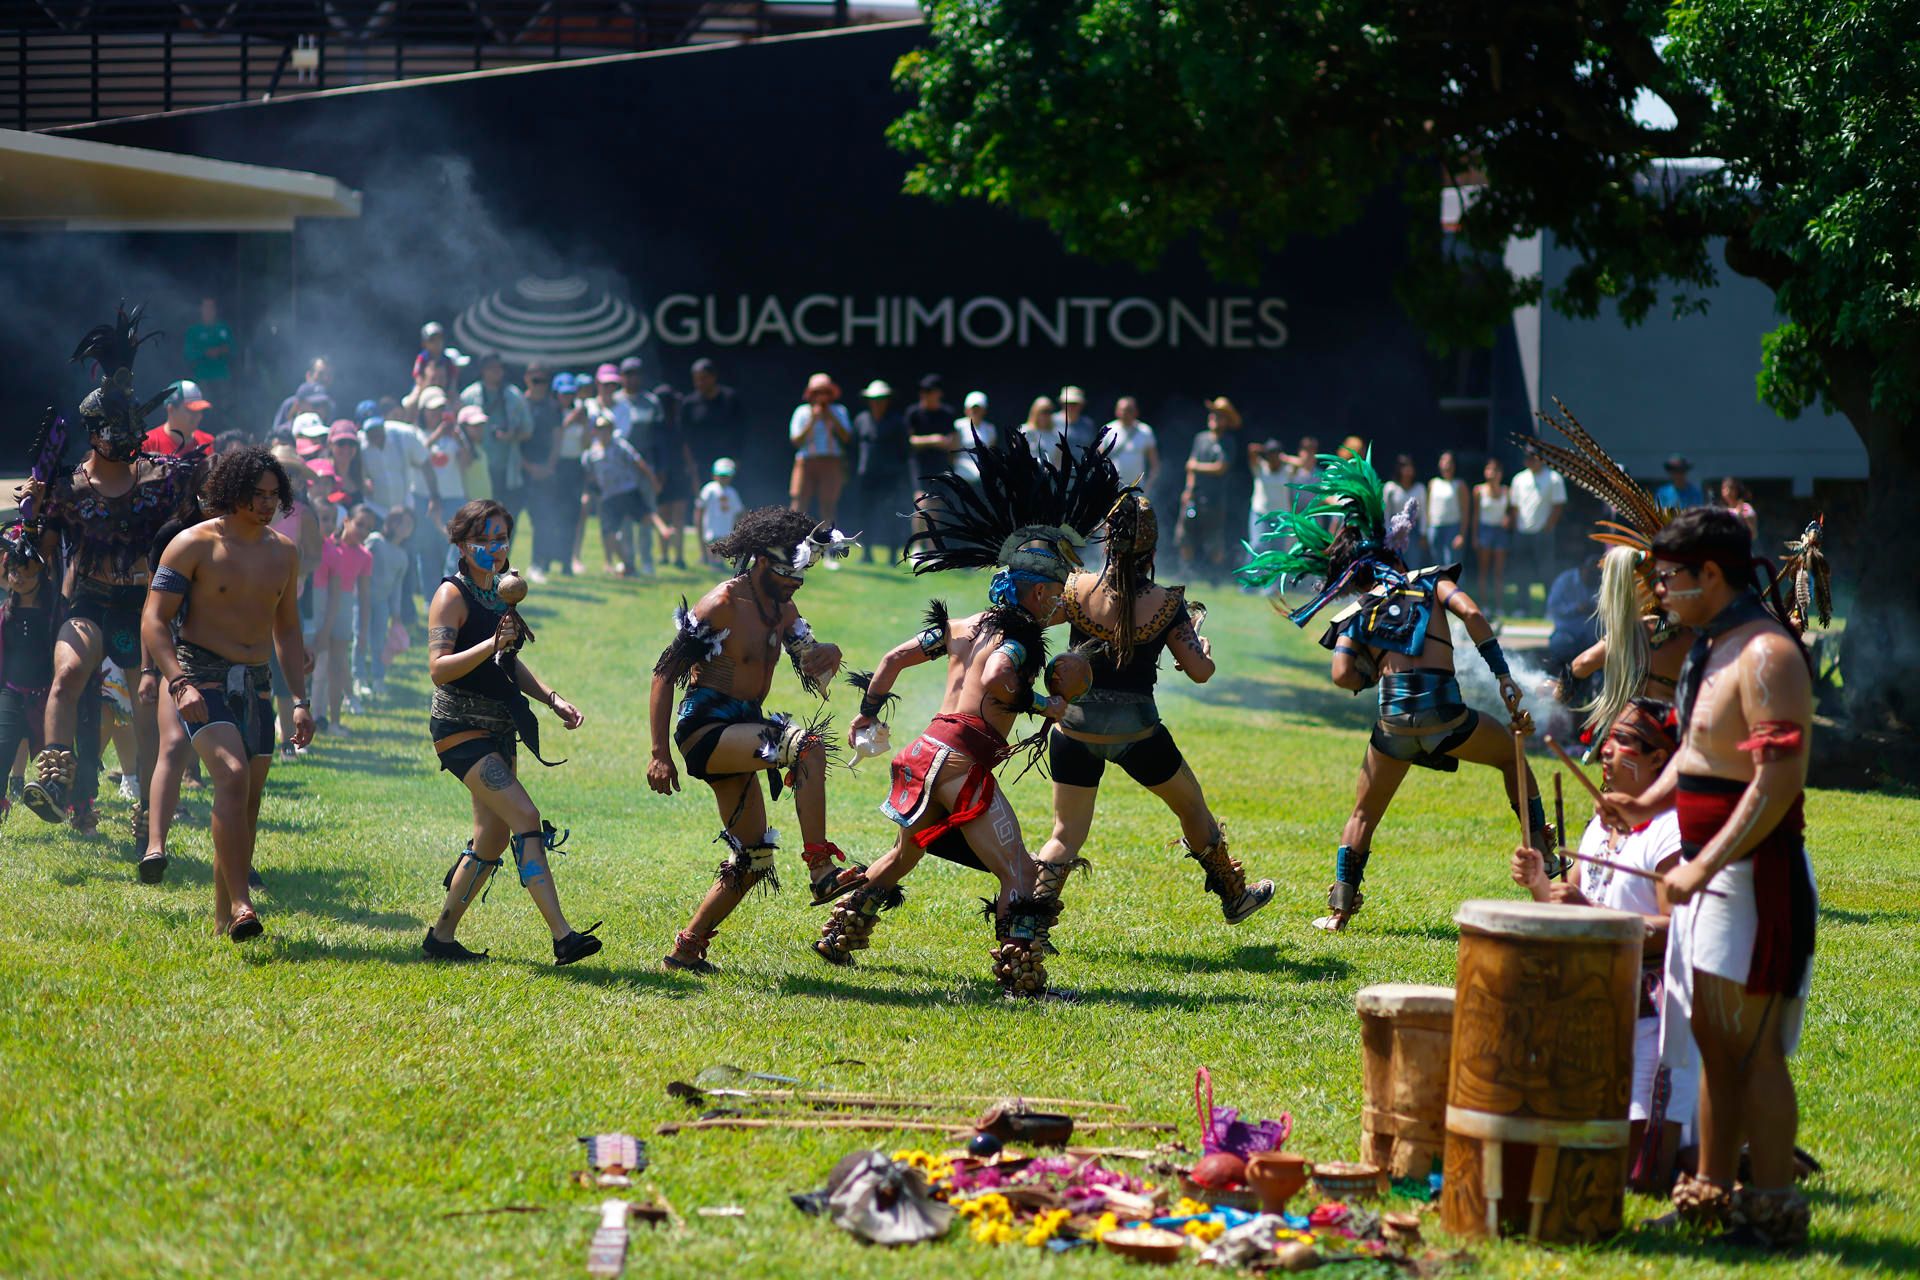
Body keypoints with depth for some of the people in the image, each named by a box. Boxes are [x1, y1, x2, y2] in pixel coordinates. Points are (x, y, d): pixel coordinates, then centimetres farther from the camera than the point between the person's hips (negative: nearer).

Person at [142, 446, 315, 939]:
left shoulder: (283, 553, 12)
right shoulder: (195, 545, -5)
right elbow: (154, 620, -8)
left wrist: (300, 701, 16)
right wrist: (178, 682, -21)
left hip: (257, 682, 6)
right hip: (203, 675, -6)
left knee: (248, 800, 5)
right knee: (232, 774, -26)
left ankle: (224, 917, 15)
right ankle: (241, 903, -31)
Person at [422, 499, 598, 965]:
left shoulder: (501, 592, 12)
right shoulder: (452, 595, -11)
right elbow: (439, 669, -22)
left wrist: (553, 700, 13)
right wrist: (492, 644, -34)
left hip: (499, 730, 9)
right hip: (460, 729, -9)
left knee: (493, 838, 10)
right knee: (526, 817, -20)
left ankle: (441, 935, 22)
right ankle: (562, 936, -26)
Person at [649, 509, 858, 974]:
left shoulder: (784, 610, 11)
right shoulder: (722, 605, -14)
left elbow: (813, 672, 11)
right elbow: (665, 673, -14)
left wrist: (828, 655, -16)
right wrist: (660, 755, -19)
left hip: (739, 732, 9)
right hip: (704, 728, -9)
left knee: (751, 858, 10)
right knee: (805, 743, -30)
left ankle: (686, 949, 19)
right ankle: (821, 871, -34)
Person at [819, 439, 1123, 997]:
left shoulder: (962, 627, 17)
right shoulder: (1016, 638, -8)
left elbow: (894, 657, 21)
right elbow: (994, 680, -28)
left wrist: (869, 712, 30)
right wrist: (1040, 704, -15)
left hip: (927, 751, 9)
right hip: (963, 762, -9)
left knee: (907, 852, 31)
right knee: (1017, 872, -11)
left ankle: (838, 936, 39)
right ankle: (1021, 978, -20)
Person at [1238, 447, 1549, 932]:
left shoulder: (1357, 613, 14)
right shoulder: (1429, 580, 13)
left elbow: (1343, 675, 0)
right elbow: (1470, 613, -5)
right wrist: (1504, 677, -4)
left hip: (1394, 721, 1)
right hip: (1444, 713, -1)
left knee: (1365, 814, 18)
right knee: (1511, 756, 26)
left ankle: (1340, 908, 9)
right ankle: (1541, 847, 21)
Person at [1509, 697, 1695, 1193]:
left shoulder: (1674, 831, -16)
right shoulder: (1603, 824, 13)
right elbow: (1577, 909, 18)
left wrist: (1591, 914, -30)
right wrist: (1540, 884, -1)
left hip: (1653, 1014, -9)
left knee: (1641, 1177, -13)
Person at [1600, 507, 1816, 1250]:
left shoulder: (1765, 655, -18)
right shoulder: (1713, 646, 14)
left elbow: (1780, 780, -24)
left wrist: (1706, 864, -26)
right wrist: (1650, 803, 7)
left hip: (1756, 874, -10)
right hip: (1709, 869, 10)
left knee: (1752, 1050, -7)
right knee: (1712, 1040, 15)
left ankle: (1774, 1217, -2)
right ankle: (1711, 1197, 23)